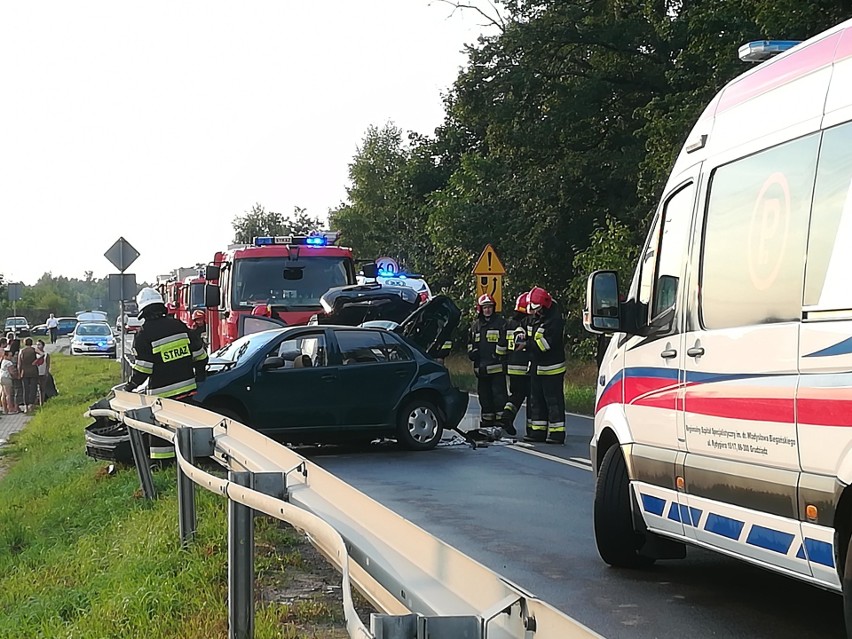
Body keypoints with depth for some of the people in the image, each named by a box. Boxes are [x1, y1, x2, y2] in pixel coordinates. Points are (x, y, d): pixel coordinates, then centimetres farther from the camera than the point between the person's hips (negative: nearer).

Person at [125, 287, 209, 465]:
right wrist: (200, 373, 25)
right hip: (187, 387, 5)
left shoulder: (144, 335, -9)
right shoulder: (179, 325, 6)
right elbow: (199, 352, 11)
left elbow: (143, 367, -13)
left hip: (162, 391, -5)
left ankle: (161, 461, 1)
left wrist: (131, 385, 1)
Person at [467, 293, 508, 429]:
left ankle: (500, 421, -7)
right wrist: (472, 352, 10)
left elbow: (504, 342, -6)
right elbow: (470, 342, 27)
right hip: (481, 368, 6)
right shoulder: (475, 325, 17)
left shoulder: (501, 323, 0)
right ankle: (486, 423, 17)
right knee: (484, 396, 10)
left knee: (499, 395, -9)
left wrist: (498, 355, -13)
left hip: (497, 367, -6)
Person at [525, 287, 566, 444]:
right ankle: (537, 431, 19)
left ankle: (557, 433, -4)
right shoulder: (534, 318, 11)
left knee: (554, 400, -6)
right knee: (536, 400, 12)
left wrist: (527, 345, -23)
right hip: (536, 366, 9)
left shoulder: (555, 320, -18)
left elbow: (547, 343, -24)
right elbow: (526, 329, 28)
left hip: (551, 368, -9)